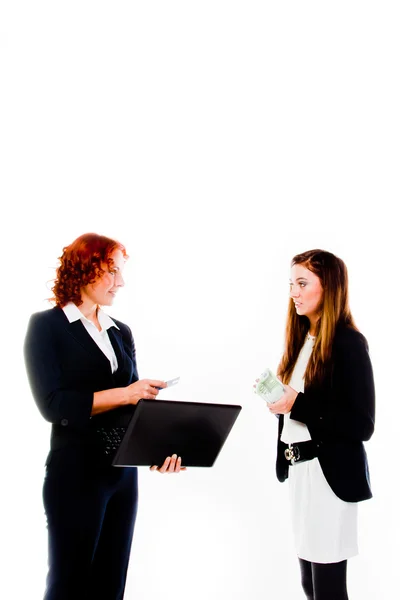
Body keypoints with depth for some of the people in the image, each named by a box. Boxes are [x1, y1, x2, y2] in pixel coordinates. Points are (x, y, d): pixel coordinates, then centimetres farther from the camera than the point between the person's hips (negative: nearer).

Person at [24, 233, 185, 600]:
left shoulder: (121, 332, 12)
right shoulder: (47, 326, -4)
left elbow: (134, 403, 7)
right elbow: (53, 404, -14)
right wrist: (122, 394, -20)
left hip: (123, 472, 5)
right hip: (75, 473, -5)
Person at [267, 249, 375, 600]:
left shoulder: (349, 343, -12)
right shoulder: (300, 339, 10)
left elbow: (362, 425, -16)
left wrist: (297, 405, -21)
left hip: (330, 474, -8)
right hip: (297, 469, 8)